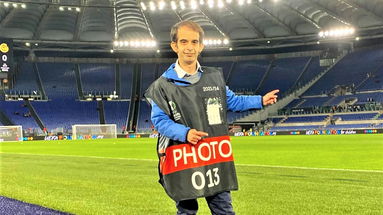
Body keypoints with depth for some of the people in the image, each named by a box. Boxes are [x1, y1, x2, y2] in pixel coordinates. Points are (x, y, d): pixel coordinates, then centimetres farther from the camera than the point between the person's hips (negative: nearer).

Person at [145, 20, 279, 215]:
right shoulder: (163, 84, -4)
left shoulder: (214, 76, 9)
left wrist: (261, 101, 15)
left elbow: (232, 101, 21)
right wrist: (184, 133, -20)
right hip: (182, 162, -3)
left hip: (216, 160, 4)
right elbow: (159, 120, -5)